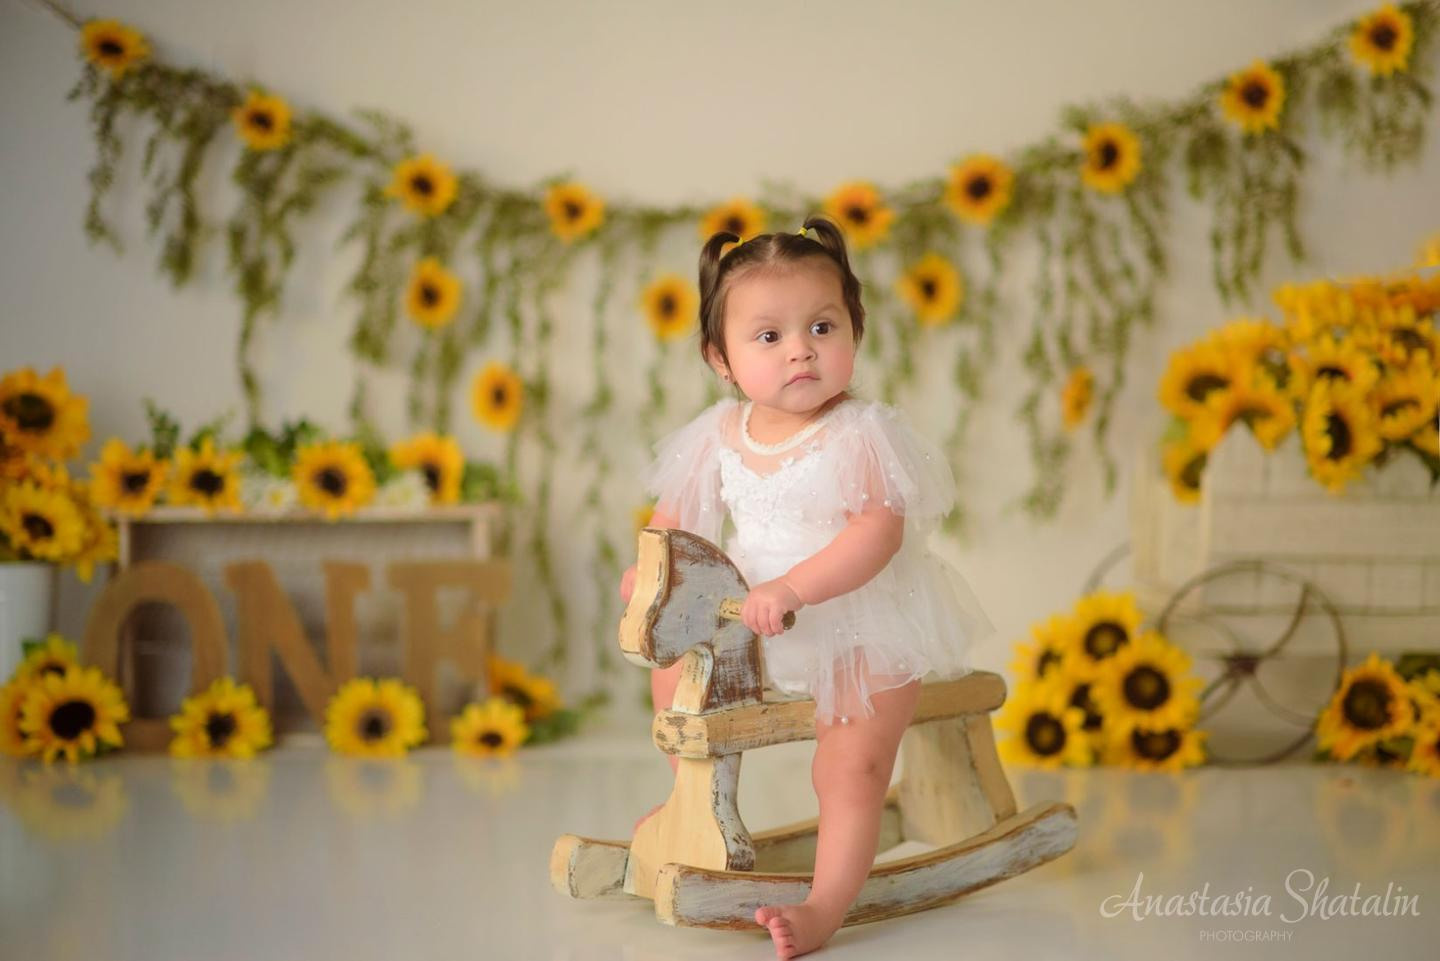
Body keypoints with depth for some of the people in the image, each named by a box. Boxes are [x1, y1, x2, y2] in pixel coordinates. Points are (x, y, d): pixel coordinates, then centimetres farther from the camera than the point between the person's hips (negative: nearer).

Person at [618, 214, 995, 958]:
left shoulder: (860, 435, -22)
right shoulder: (720, 434, -4)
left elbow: (878, 534, -32)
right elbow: (677, 510, 11)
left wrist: (792, 589, -40)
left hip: (863, 627, -6)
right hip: (757, 623, 6)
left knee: (851, 769, -16)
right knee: (673, 672, 13)